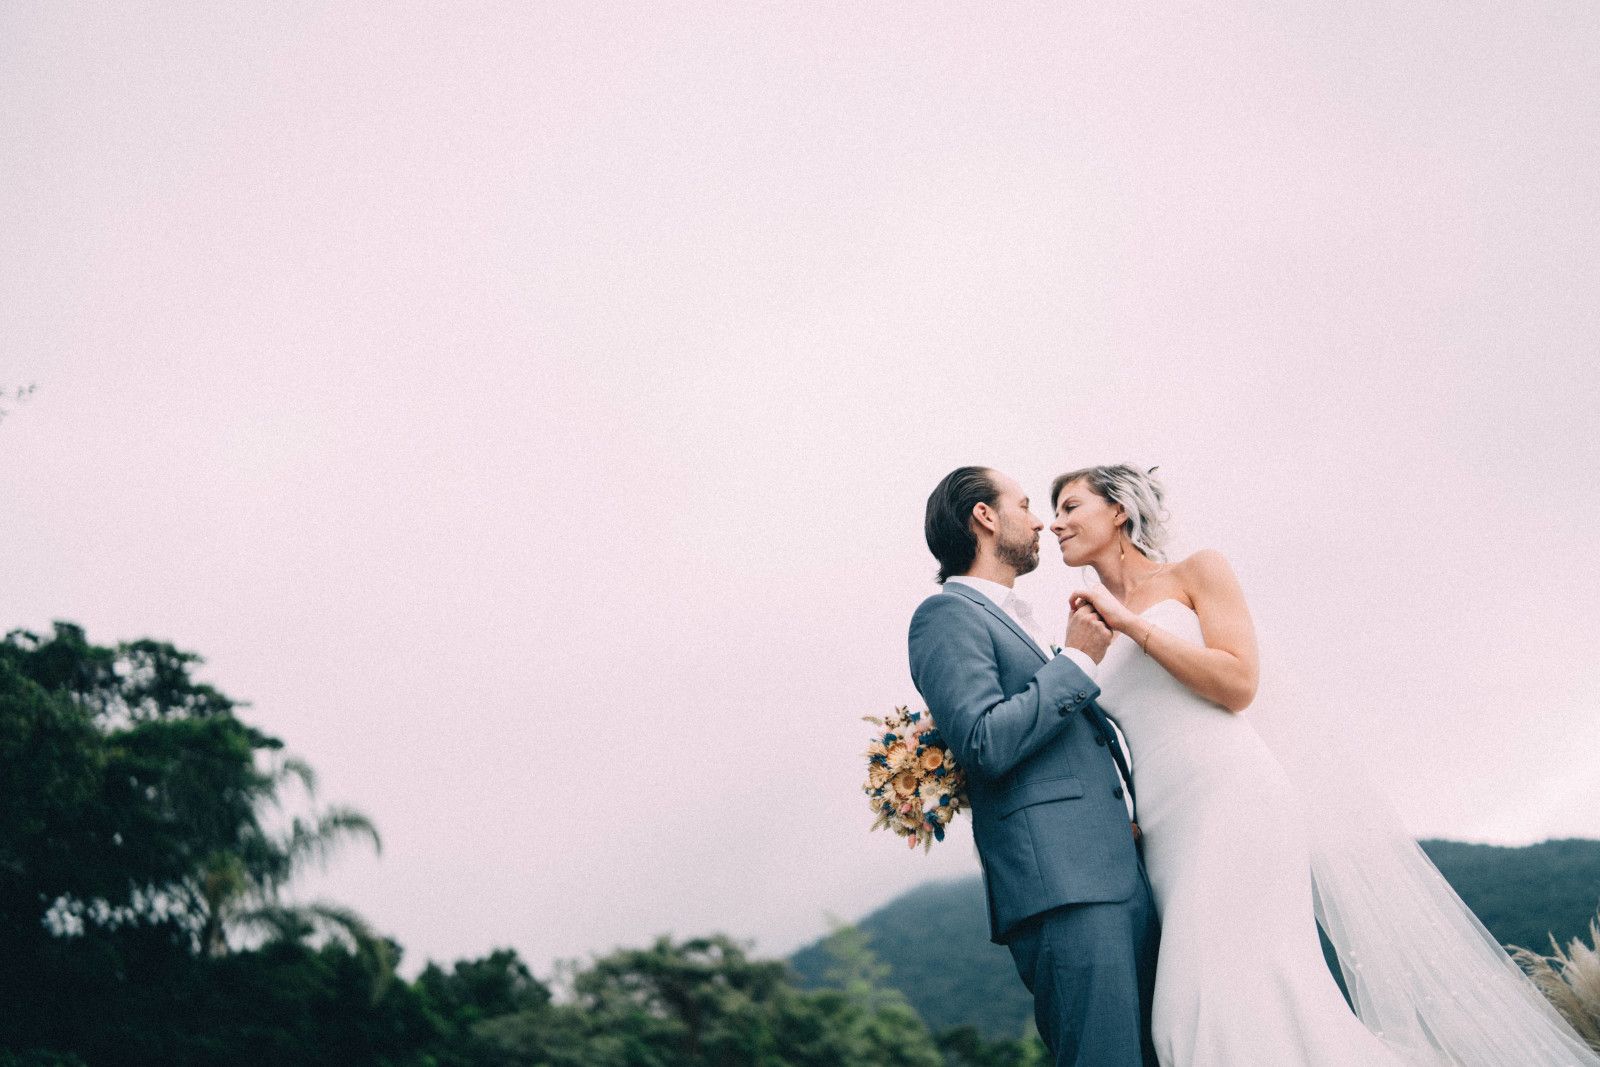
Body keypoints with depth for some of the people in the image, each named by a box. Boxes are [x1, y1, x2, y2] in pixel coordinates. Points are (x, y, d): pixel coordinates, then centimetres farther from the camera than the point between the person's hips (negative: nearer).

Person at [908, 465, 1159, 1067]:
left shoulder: (1014, 621, 26)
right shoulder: (949, 614, -3)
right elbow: (986, 744, -16)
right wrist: (1077, 660, -8)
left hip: (1122, 877, 9)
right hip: (1061, 886, -9)